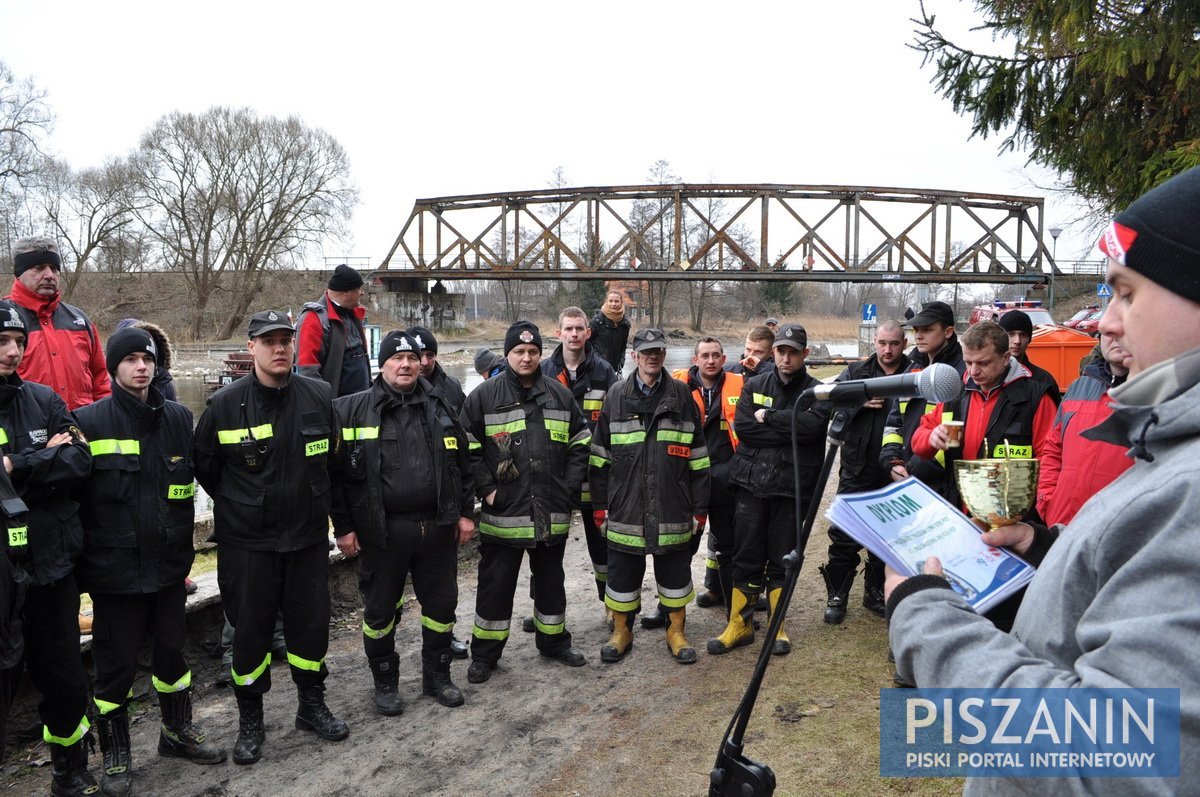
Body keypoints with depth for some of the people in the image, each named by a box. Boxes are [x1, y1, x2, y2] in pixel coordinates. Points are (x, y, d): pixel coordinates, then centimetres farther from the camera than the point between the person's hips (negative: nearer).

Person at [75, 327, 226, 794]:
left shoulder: (178, 419, 4)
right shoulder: (89, 422, -9)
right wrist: (83, 560, -7)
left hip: (168, 565, 4)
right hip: (115, 569, -4)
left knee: (172, 652, 17)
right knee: (116, 665, 7)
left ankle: (178, 732, 36)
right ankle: (115, 756, 24)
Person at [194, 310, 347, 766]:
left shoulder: (320, 396, -2)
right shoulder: (225, 404, -10)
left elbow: (334, 460, 11)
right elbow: (204, 467, 4)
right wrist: (240, 506, 9)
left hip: (308, 537, 2)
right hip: (247, 543, -2)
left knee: (312, 624, 11)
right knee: (250, 630, 8)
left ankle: (312, 706, 32)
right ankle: (249, 721, 26)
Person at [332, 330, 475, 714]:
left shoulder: (440, 408, 8)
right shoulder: (353, 410, -4)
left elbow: (463, 463, 13)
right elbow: (336, 472, -4)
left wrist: (466, 512, 8)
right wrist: (343, 527, -6)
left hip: (437, 527, 3)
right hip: (381, 531, -3)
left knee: (441, 605, 13)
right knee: (380, 611, 10)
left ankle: (437, 676, 32)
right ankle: (385, 684, 29)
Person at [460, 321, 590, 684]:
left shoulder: (560, 395, 7)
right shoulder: (484, 396, -3)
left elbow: (580, 443, 11)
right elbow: (468, 450, -3)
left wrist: (570, 485, 3)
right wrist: (487, 489, -9)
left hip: (552, 513, 3)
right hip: (502, 513, -3)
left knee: (550, 579, 17)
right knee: (496, 584, 6)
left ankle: (554, 640, 33)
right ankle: (484, 653, 19)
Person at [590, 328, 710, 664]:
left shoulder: (681, 395, 3)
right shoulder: (616, 396, 4)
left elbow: (697, 456, 4)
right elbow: (600, 456, 6)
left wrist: (700, 507, 1)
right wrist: (600, 505, 2)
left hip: (673, 509, 0)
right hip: (625, 507, 0)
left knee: (675, 571, 10)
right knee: (622, 572, 10)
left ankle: (676, 633, 28)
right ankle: (621, 632, 28)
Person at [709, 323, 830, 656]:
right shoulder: (754, 385, 9)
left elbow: (814, 424, -18)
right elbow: (742, 426, -7)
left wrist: (769, 418, -13)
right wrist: (788, 431, -11)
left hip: (792, 487, -1)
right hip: (752, 483, 1)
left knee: (782, 560, 8)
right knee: (746, 557, 5)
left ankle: (778, 626, 23)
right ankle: (740, 625, 17)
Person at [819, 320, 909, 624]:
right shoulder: (856, 372, 7)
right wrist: (861, 400, -18)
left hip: (895, 474, 0)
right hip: (857, 471, 0)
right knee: (844, 535, 1)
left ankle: (875, 592, 29)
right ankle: (837, 595, 14)